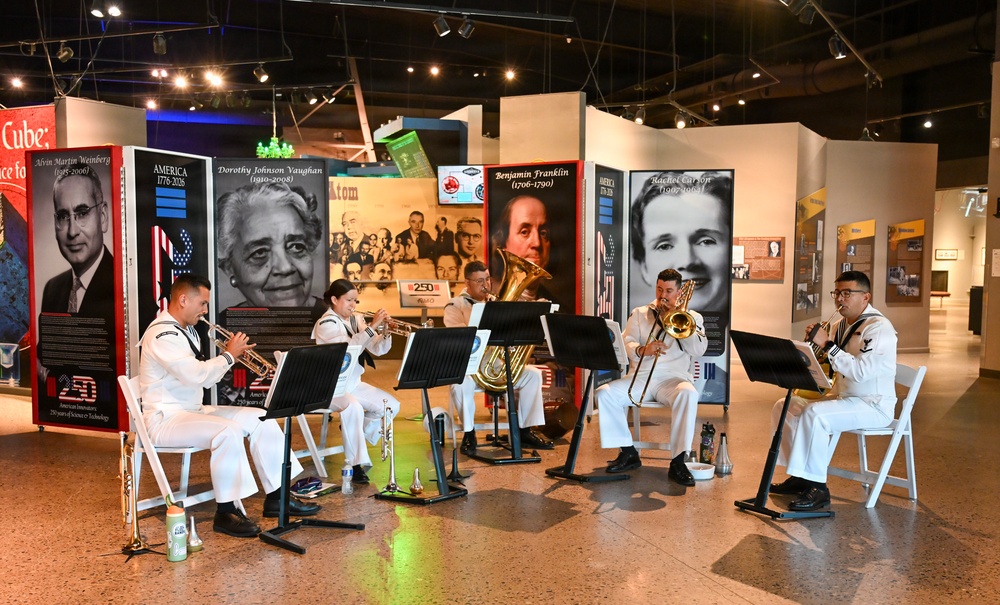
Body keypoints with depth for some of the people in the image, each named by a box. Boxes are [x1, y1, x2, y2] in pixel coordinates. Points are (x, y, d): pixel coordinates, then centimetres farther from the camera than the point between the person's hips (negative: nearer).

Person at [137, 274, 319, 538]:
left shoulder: (187, 331, 14)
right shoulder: (162, 335, -19)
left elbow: (203, 375, 16)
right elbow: (198, 376, -29)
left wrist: (228, 358, -1)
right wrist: (230, 355, -14)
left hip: (193, 410, 10)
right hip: (165, 419, -10)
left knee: (260, 419, -2)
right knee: (227, 431, -35)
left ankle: (276, 497, 0)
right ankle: (227, 512, -22)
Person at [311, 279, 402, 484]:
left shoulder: (356, 320, 7)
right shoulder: (327, 323, -13)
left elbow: (378, 349, 3)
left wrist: (386, 331, -16)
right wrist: (372, 326, -33)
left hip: (353, 382, 7)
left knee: (392, 405, -6)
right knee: (353, 406, -36)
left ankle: (356, 433, 16)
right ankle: (356, 464, -28)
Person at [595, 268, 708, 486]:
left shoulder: (692, 317, 15)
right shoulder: (639, 313, 17)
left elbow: (698, 350, -1)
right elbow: (626, 343, 3)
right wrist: (642, 350, -19)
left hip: (674, 378, -2)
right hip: (640, 376, 2)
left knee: (688, 394, -37)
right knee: (604, 393, -23)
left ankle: (678, 462, -31)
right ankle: (628, 452, -9)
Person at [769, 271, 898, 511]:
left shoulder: (878, 327, -16)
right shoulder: (839, 326, 11)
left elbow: (860, 371, -29)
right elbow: (828, 366, 18)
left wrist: (827, 345, -27)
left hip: (874, 406, -9)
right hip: (843, 398, 10)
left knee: (814, 414, -32)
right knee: (784, 407, 3)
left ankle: (817, 487, -24)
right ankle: (800, 476, 7)